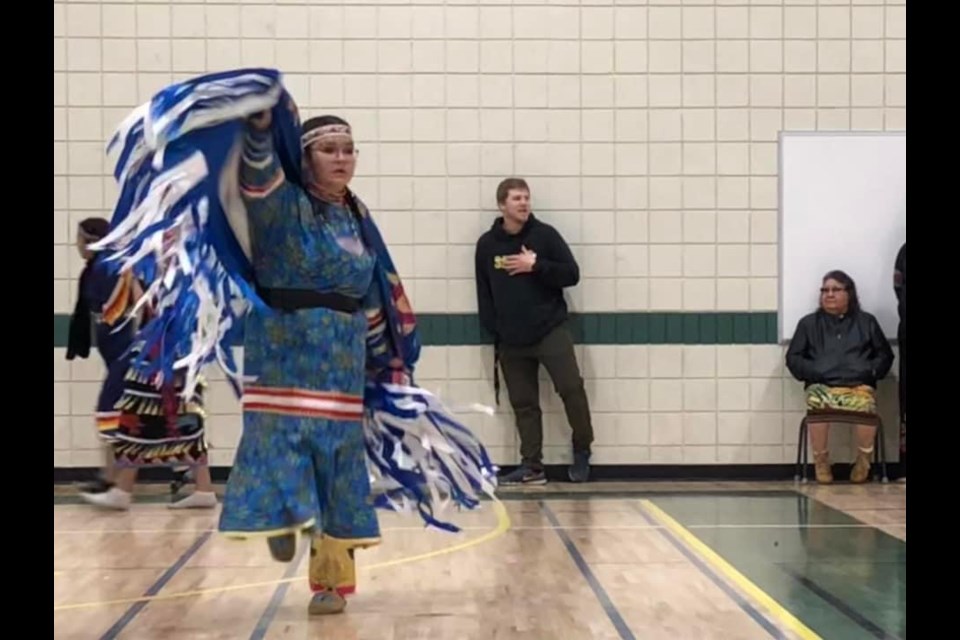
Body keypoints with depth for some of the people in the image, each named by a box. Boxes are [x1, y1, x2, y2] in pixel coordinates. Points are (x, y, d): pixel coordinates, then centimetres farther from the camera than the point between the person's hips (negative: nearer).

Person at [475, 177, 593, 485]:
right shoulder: (487, 244, 4)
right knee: (523, 403, 5)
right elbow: (484, 292, 9)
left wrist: (536, 265, -15)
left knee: (571, 388, -10)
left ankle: (582, 451, 10)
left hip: (551, 330, -2)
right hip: (510, 340, 2)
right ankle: (531, 466, 11)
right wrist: (493, 330, 2)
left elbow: (572, 274, -4)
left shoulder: (545, 234, -2)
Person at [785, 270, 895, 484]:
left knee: (866, 407, -37)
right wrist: (813, 372, -2)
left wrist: (870, 371, -1)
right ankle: (821, 460, -17)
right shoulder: (809, 323, 21)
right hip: (822, 386, 0)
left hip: (859, 386, 0)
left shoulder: (866, 322, 22)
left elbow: (885, 355, 19)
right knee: (817, 405, -39)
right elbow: (793, 358, 16)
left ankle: (863, 460, -11)